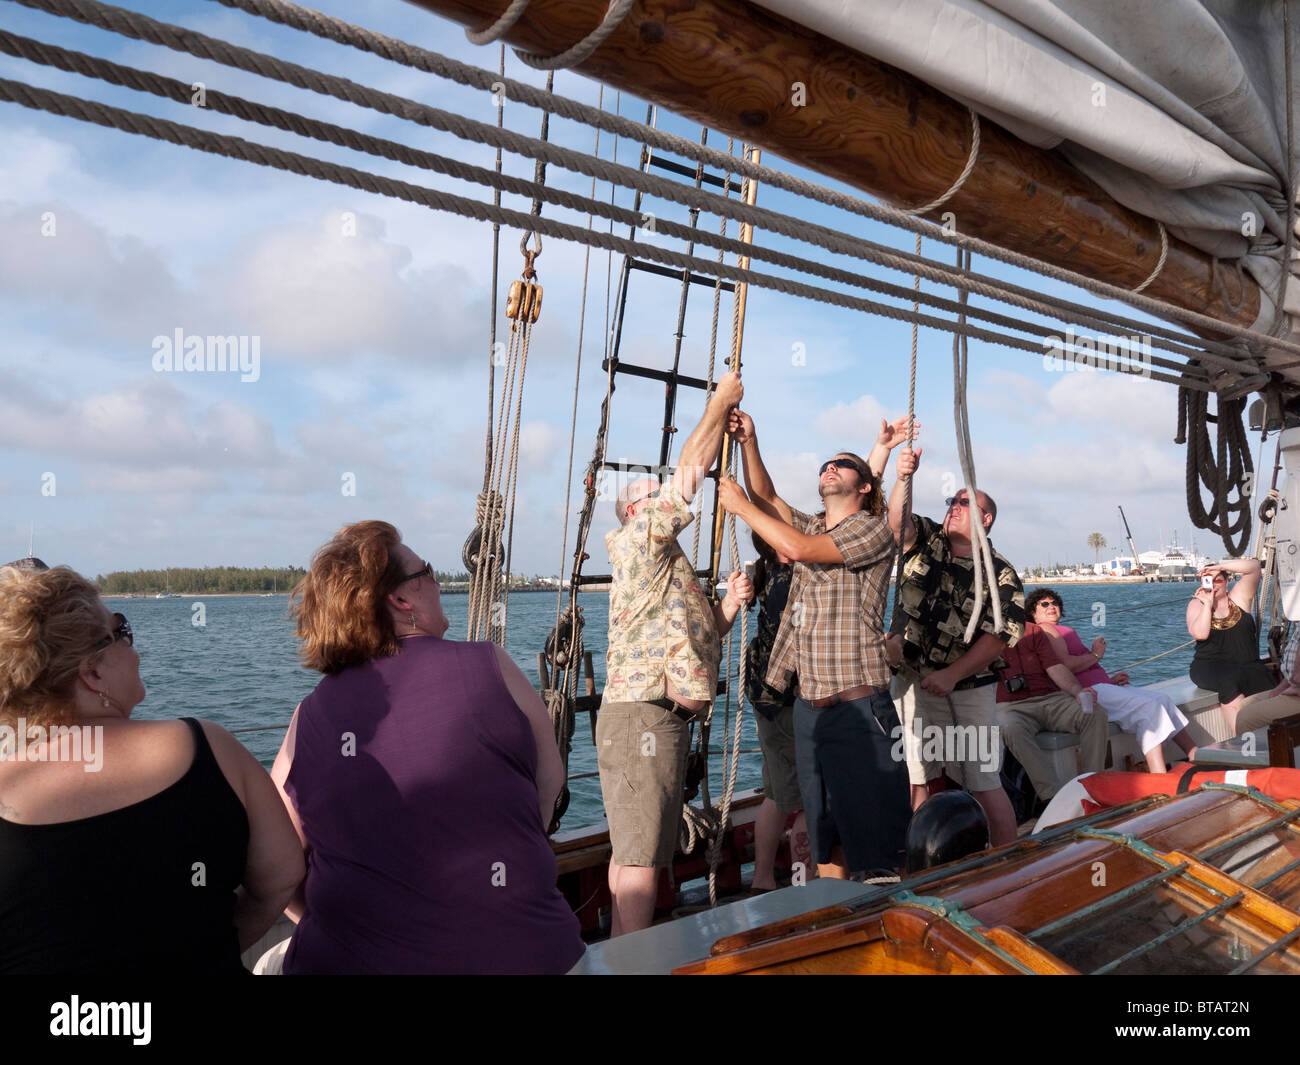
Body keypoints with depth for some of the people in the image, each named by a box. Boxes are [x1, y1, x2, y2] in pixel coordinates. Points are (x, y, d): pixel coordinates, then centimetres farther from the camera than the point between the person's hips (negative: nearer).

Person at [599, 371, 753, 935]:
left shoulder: (672, 569, 26)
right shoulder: (637, 541, -3)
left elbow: (699, 634, 25)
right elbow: (689, 473, -7)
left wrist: (728, 604, 8)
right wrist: (720, 402, 2)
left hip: (663, 717, 10)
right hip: (642, 715, -10)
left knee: (631, 848, 13)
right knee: (641, 854, -10)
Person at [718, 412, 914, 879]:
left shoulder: (873, 529, -6)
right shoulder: (810, 526, 18)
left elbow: (798, 548, -16)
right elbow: (767, 496, 10)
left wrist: (741, 505, -8)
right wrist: (748, 443, -3)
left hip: (858, 704, -7)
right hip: (809, 704, 7)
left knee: (874, 832, -2)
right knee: (824, 831, 15)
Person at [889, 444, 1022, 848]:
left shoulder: (999, 573, -5)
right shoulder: (926, 542, 5)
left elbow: (1001, 634, -12)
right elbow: (898, 522, -15)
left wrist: (952, 675, -19)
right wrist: (903, 478, -33)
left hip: (968, 688, -3)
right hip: (913, 681, 3)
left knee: (983, 783, 1)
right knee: (912, 779, 8)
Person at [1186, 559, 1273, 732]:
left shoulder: (1239, 597, 13)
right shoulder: (1197, 604, 9)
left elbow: (1253, 566, 0)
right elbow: (1200, 634, -10)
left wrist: (1220, 566, -7)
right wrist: (1208, 604, -6)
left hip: (1247, 665, 2)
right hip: (1210, 667, -2)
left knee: (1261, 678, -28)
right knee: (1229, 681, -32)